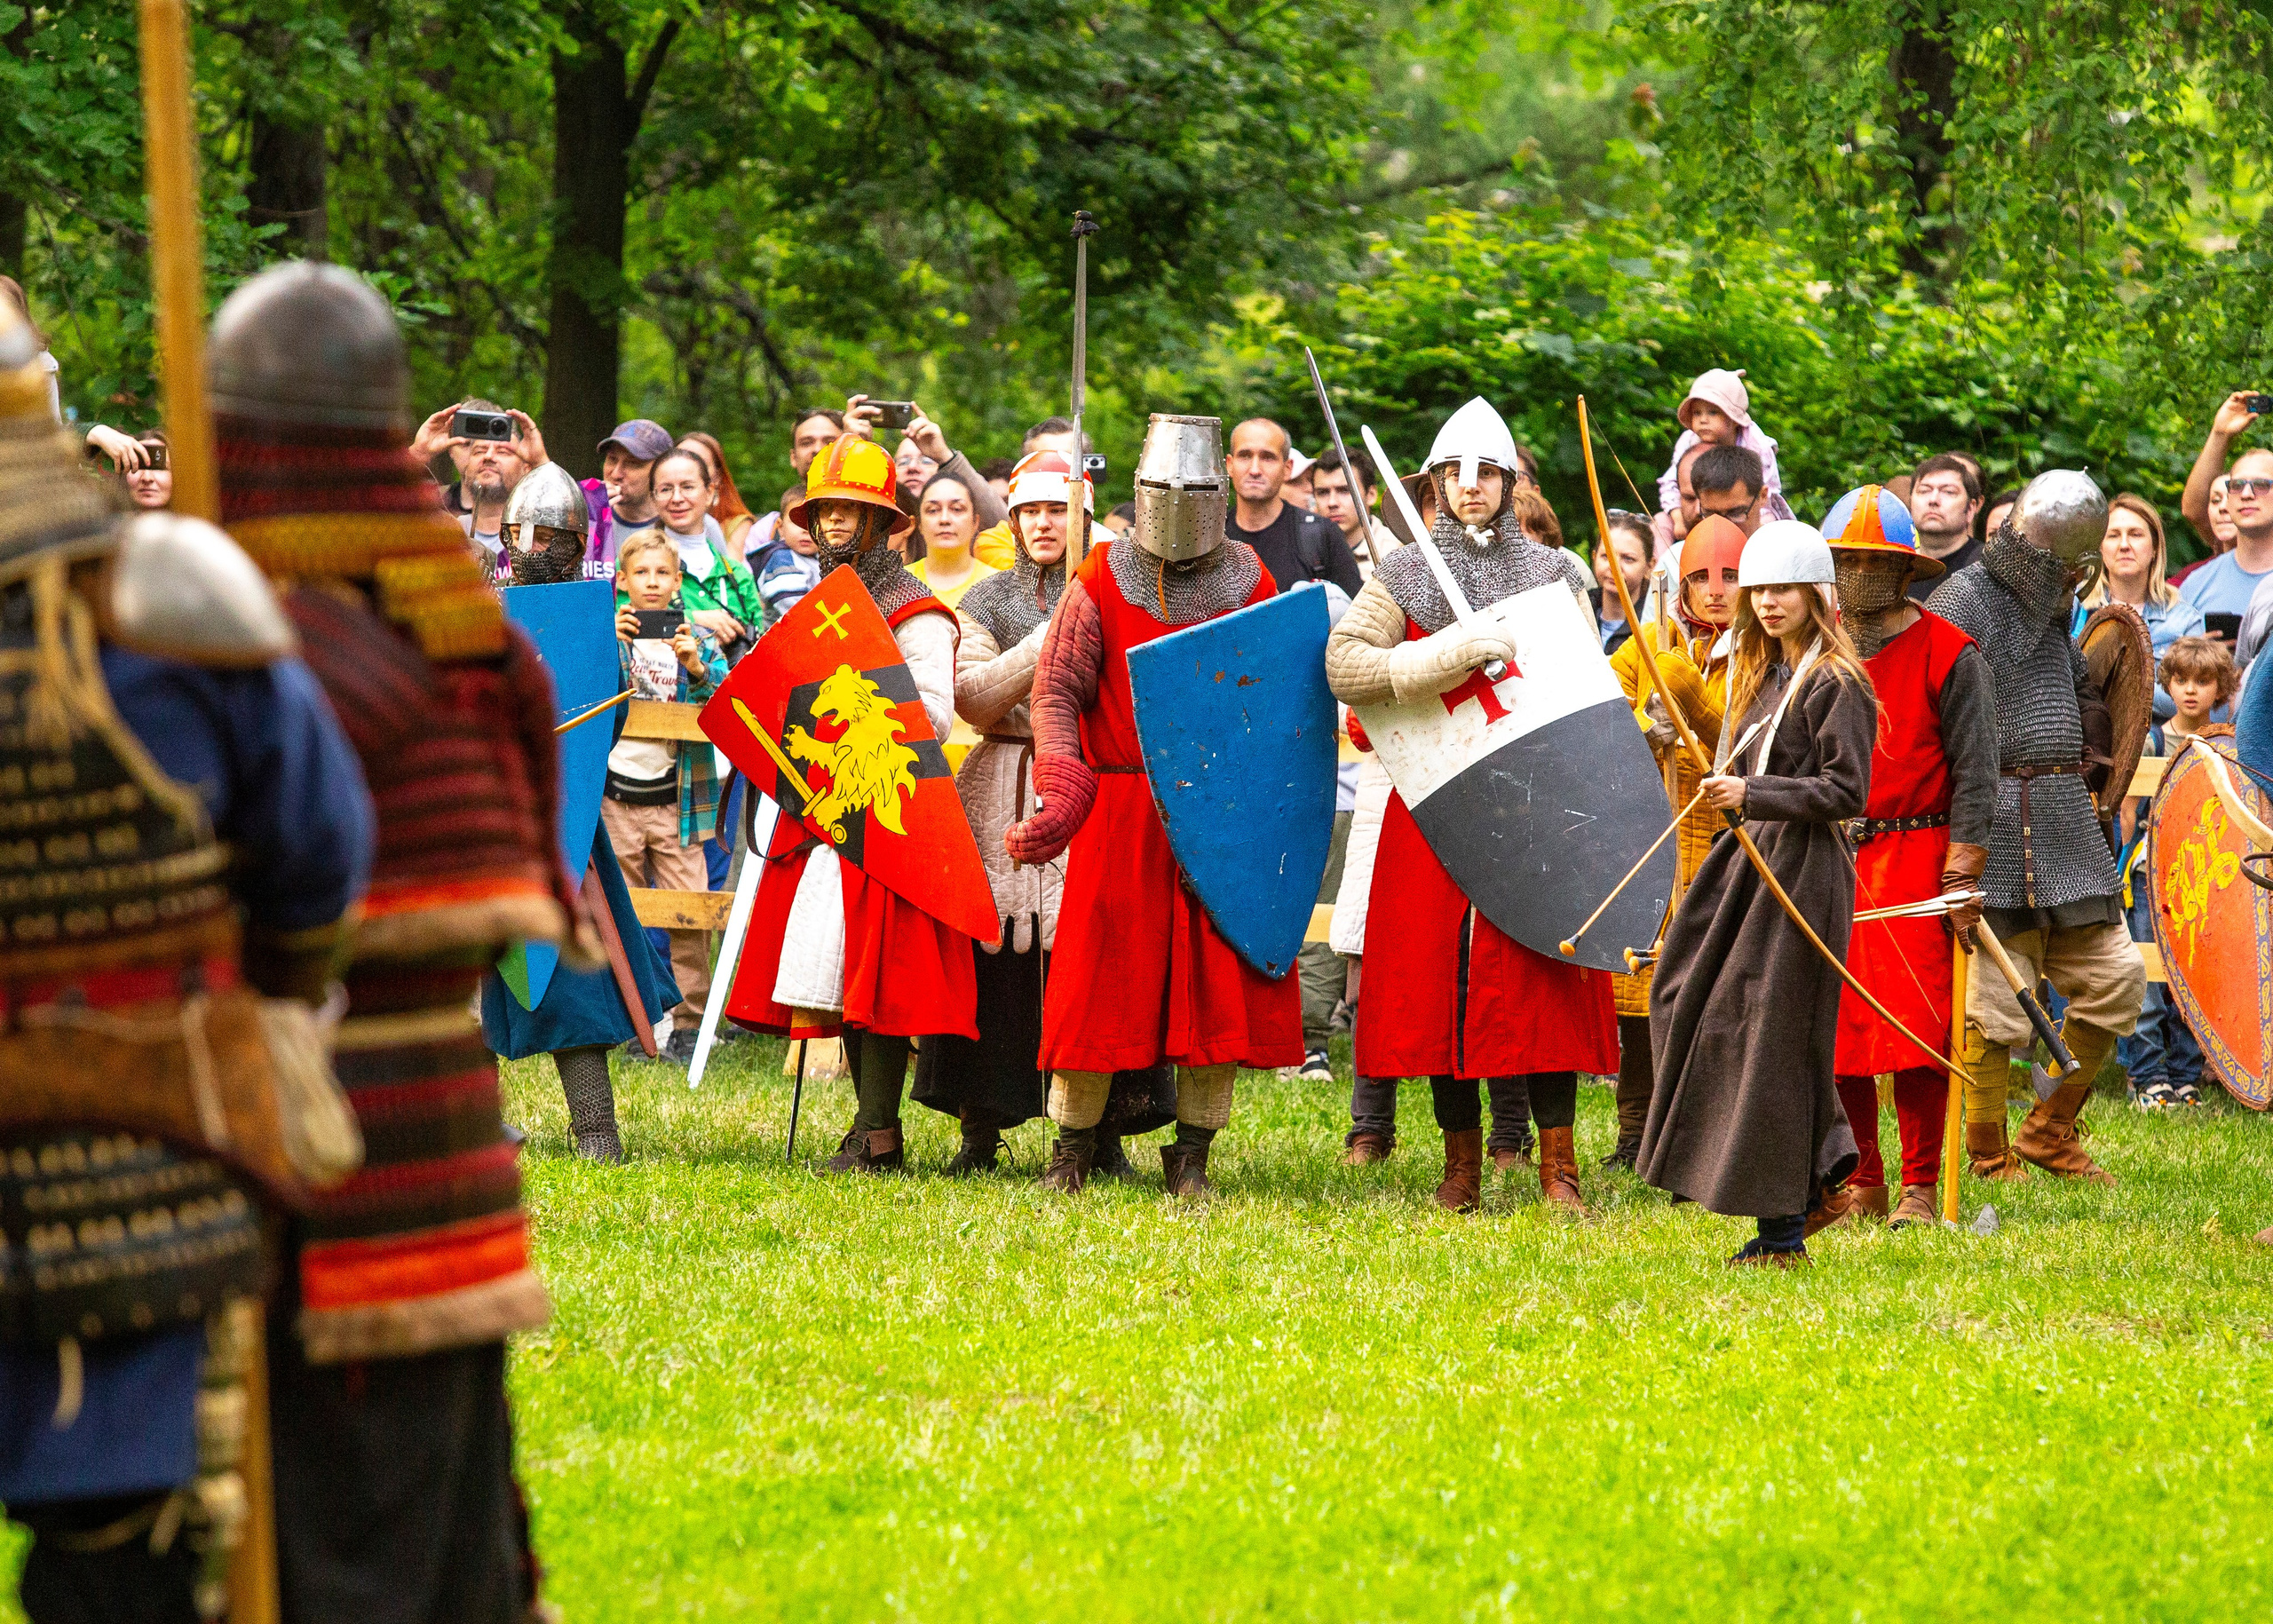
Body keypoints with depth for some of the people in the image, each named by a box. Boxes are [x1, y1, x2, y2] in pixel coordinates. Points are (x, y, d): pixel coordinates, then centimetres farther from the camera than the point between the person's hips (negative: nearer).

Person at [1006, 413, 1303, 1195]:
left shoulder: (1250, 583, 7)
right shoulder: (1101, 582, 1)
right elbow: (1056, 689, -2)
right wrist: (1063, 789, -17)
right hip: (1121, 818, -2)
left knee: (1221, 983, -1)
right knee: (1098, 983, -2)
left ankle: (1192, 1156, 10)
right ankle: (1073, 1147, 12)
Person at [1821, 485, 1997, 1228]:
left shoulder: (1947, 654, -1)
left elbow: (1974, 773, -2)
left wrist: (1962, 877, -9)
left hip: (1913, 854, -4)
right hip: (1827, 859, 4)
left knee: (1914, 1029, -7)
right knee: (1835, 1027, 1)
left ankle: (1920, 1189, 1)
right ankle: (1859, 1185, 11)